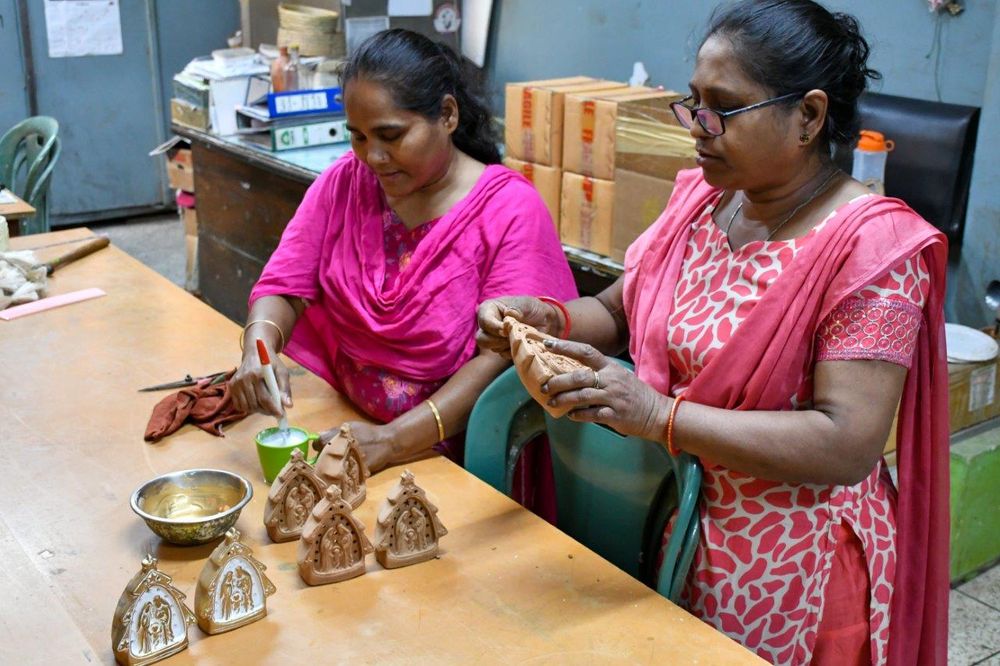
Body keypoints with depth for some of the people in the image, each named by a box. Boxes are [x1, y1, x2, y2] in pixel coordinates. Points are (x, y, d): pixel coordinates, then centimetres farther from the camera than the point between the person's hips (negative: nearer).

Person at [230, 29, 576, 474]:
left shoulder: (511, 210, -12)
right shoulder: (343, 182, 2)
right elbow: (284, 288, 2)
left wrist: (392, 440, -28)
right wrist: (259, 347, -22)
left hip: (449, 452, -5)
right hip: (336, 417, 5)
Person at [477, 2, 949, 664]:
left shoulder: (871, 244, -21)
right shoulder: (700, 196, -1)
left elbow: (849, 446, -27)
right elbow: (619, 311, 9)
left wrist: (658, 415, -33)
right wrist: (549, 319, -14)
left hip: (786, 578, -5)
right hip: (670, 530, 6)